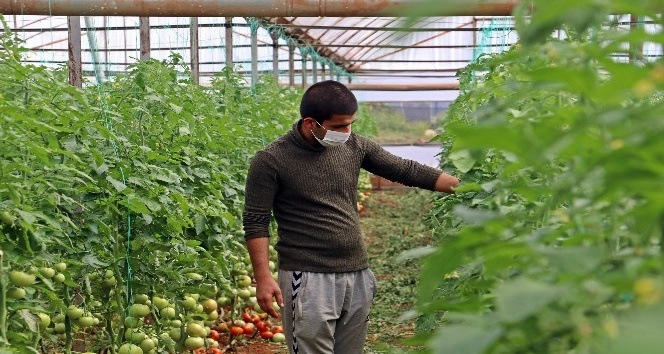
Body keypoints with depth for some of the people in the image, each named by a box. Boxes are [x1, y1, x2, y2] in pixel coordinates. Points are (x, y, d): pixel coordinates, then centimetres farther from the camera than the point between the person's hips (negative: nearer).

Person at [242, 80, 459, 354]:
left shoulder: (354, 146, 5)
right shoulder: (271, 161, -8)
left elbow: (406, 170, 10)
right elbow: (256, 223, -7)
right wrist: (263, 278, -15)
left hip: (358, 275, 6)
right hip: (308, 279, -5)